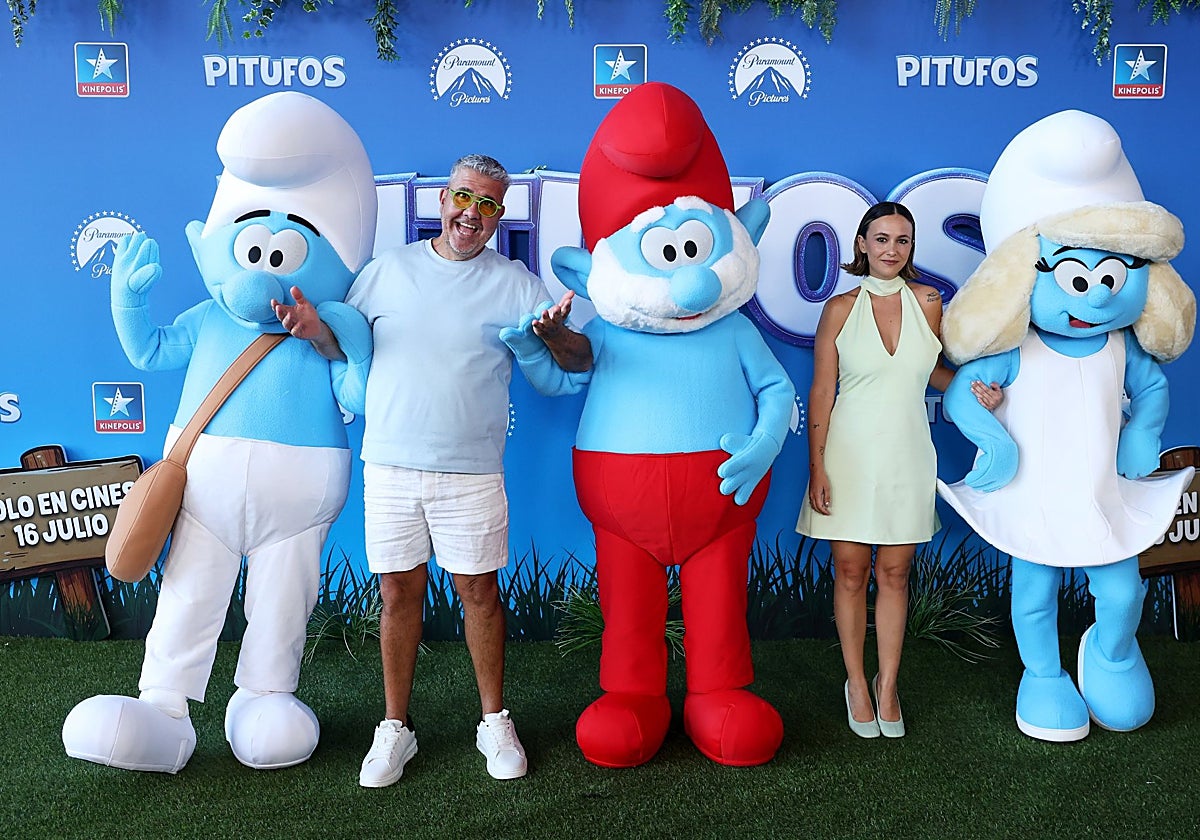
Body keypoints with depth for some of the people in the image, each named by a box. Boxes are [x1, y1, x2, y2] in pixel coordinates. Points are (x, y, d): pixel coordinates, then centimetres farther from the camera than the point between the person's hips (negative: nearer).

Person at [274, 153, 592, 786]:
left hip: (471, 471, -1)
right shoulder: (387, 269, 9)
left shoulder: (515, 283, 5)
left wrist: (554, 334, -21)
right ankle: (395, 727, 22)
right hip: (390, 465, 1)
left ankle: (494, 721, 23)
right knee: (399, 592, 7)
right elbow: (343, 347, 13)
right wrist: (314, 329, -9)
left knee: (479, 591, 6)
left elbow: (581, 359, 1)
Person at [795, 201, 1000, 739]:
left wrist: (974, 391, -2)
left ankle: (887, 685, 23)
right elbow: (821, 393, -3)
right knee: (850, 571, 6)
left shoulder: (927, 301, 3)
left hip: (907, 454, 2)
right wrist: (816, 467, -7)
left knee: (894, 573, 9)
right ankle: (856, 682, 23)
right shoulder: (840, 308, -3)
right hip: (850, 453, -2)